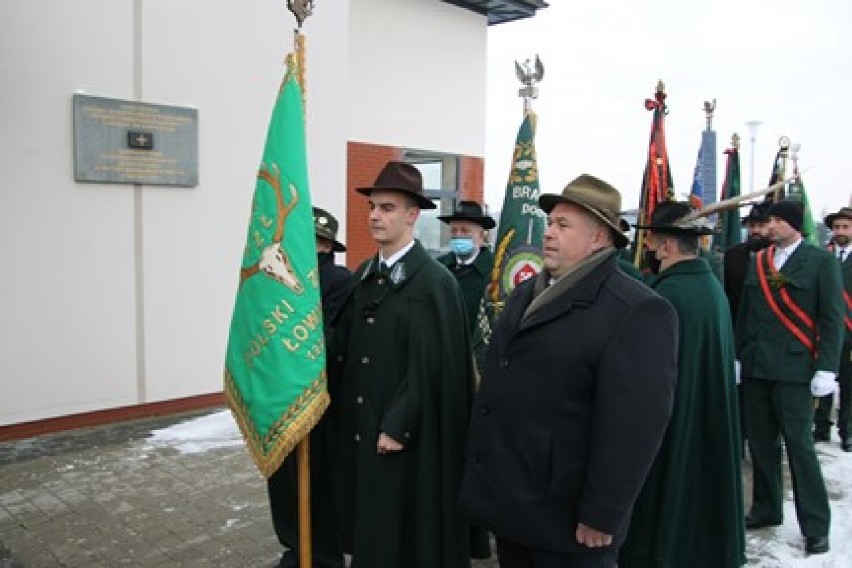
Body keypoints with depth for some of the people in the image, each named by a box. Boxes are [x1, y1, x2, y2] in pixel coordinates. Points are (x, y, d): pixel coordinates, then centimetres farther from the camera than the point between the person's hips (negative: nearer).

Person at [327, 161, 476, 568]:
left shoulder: (435, 282, -15)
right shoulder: (363, 275, 8)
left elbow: (430, 364, -18)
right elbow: (346, 349, 9)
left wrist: (397, 426, -17)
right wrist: (340, 407, 5)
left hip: (409, 435, -6)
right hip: (358, 427, 7)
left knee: (408, 530, 9)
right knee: (369, 523, 18)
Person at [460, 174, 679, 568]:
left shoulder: (638, 311, -17)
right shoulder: (525, 294, 11)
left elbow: (633, 428, -20)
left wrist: (600, 517, -19)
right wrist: (479, 470, 15)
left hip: (565, 520, -7)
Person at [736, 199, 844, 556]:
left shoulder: (821, 261, -3)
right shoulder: (758, 261, 11)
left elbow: (832, 318, -6)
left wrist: (826, 368, -11)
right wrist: (738, 356, 9)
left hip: (794, 369, -5)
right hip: (755, 367, 5)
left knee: (799, 445, -1)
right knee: (761, 442, 12)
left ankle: (815, 526, 11)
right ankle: (766, 510, 26)